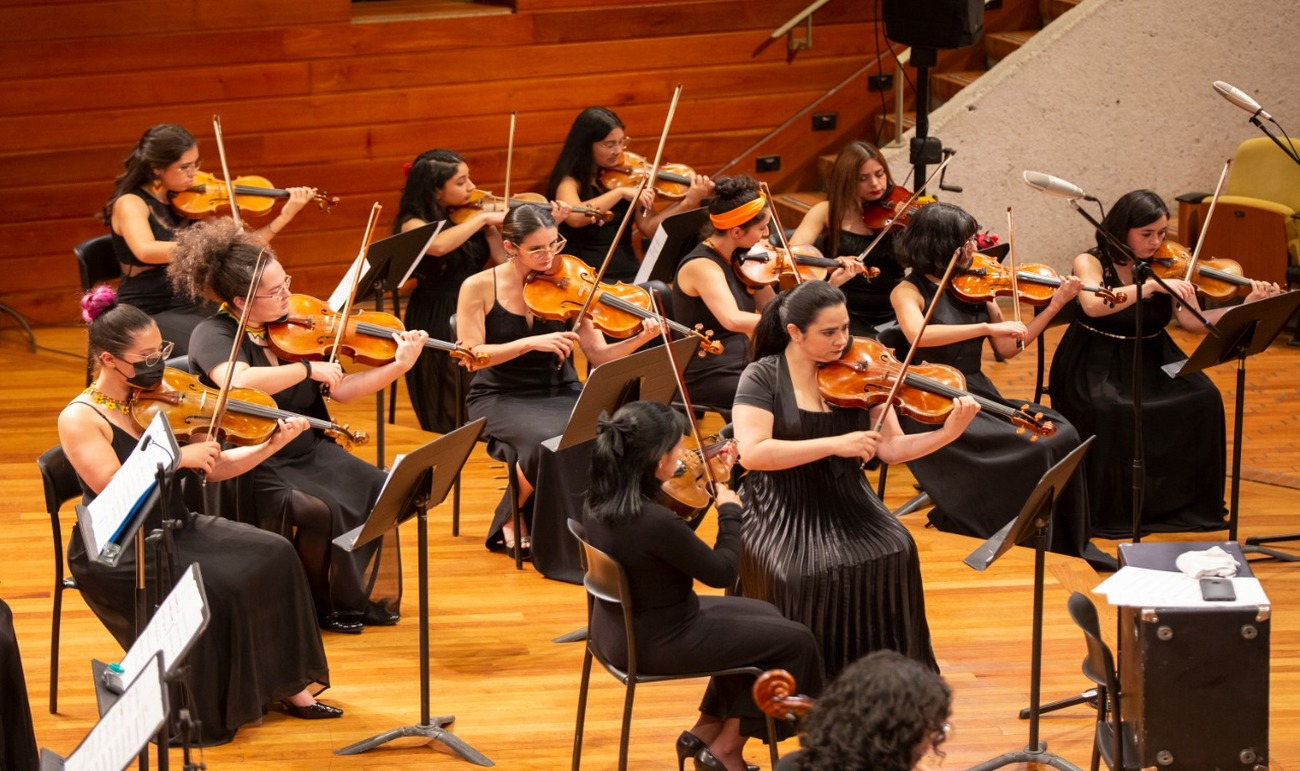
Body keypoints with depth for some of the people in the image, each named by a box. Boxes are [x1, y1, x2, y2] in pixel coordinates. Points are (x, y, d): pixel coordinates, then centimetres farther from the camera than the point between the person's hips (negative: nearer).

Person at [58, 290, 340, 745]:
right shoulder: (80, 420, -13)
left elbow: (214, 468, 6)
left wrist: (272, 446, -7)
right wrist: (176, 458, -25)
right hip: (117, 554, -7)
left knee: (273, 556, -12)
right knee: (211, 592, -28)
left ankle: (287, 684, -4)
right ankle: (202, 711, -9)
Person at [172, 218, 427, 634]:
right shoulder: (213, 335, -13)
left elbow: (340, 390, 6)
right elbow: (239, 382, -36)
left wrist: (398, 366, -6)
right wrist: (309, 369, -29)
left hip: (310, 454, 7)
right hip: (254, 469, -7)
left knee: (380, 491, -12)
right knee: (320, 511, -29)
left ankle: (363, 595, 5)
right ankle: (321, 605, -3)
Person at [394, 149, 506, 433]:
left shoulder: (472, 214, 5)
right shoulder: (414, 223, -10)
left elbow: (505, 260, -3)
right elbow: (438, 245, -33)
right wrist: (482, 219, -25)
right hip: (438, 326, -4)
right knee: (455, 417, -4)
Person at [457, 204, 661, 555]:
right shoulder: (479, 288, -6)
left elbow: (598, 354, -4)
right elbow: (471, 354, -13)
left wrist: (640, 339, -23)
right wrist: (531, 343, -24)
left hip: (560, 393, 3)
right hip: (501, 398, -3)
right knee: (547, 440, -35)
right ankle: (511, 522, -7)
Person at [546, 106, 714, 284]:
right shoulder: (570, 181, -4)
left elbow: (649, 227, 0)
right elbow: (574, 217, -25)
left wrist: (689, 201, -11)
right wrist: (621, 192, -25)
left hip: (630, 275, 5)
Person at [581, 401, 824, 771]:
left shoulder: (599, 501, -7)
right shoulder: (656, 522, -33)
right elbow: (722, 572, -18)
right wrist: (730, 511, -4)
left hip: (619, 628, 9)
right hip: (656, 642, -9)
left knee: (764, 617, 24)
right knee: (795, 641, 4)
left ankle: (706, 730, 27)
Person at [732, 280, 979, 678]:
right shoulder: (763, 377, -6)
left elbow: (892, 448, 1)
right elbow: (752, 452, -20)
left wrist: (947, 433, -17)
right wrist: (835, 444, -24)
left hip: (846, 505, 4)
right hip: (781, 511, -3)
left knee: (895, 554, -24)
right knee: (805, 576, -32)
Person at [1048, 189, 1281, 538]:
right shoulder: (1090, 263, -8)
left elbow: (1193, 322, -9)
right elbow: (1093, 305, -31)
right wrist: (1151, 285, -40)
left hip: (1152, 362, 4)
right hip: (1097, 365, -4)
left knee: (1203, 399, -21)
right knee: (1108, 410, -34)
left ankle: (1190, 502, -8)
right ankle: (1110, 509, -18)